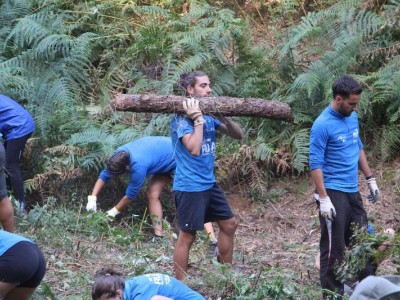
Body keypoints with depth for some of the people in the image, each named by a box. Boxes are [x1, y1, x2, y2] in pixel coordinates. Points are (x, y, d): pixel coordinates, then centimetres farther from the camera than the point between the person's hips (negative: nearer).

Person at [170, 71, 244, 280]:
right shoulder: (181, 117, -15)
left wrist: (225, 118, -11)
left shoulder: (208, 113, 7)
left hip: (209, 183, 9)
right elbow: (194, 149, -28)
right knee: (187, 236, -2)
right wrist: (198, 118, -24)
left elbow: (238, 135, 7)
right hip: (190, 186, -9)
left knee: (229, 224, 16)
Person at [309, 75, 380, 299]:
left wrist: (370, 179, 17)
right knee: (334, 247, -1)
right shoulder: (322, 125, -16)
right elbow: (316, 164, -16)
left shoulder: (352, 117, 7)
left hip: (353, 191, 7)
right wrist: (324, 199, -20)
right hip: (334, 193, -7)